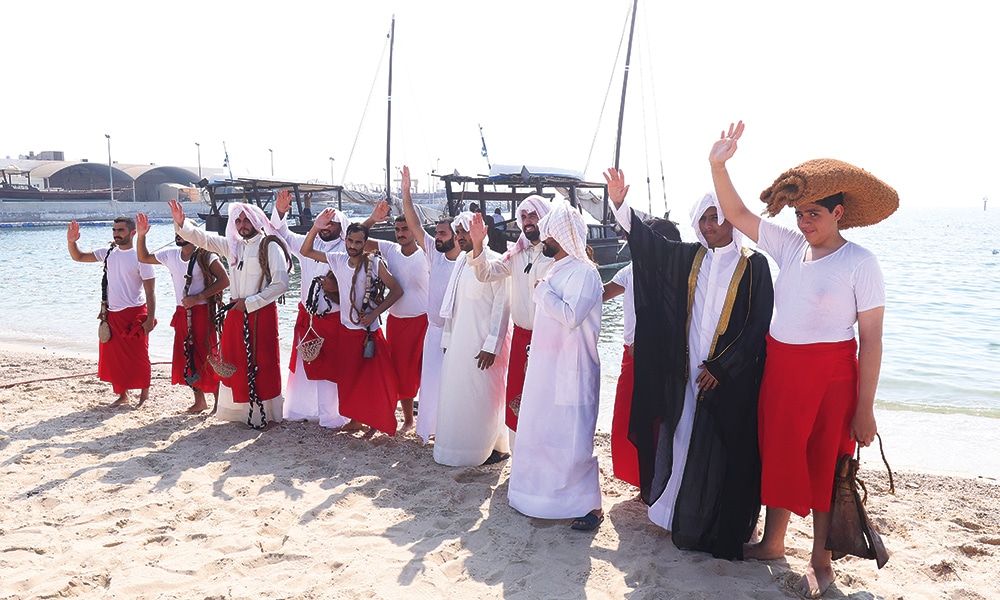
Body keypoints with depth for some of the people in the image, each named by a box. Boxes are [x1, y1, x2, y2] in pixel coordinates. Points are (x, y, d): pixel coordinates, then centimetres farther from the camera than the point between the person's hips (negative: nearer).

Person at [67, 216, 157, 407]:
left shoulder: (140, 257, -11)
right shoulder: (108, 253, 6)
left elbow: (150, 291, -12)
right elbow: (78, 256, 15)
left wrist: (150, 318, -18)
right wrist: (71, 242, -6)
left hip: (134, 314, -6)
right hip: (111, 315, 6)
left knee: (138, 357, 1)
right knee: (113, 358, 11)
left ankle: (144, 393, 17)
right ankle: (122, 395, 23)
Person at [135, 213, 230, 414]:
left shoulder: (205, 255, -10)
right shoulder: (170, 255, 9)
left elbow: (224, 280, -16)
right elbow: (143, 258, 21)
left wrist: (198, 297, -19)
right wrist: (141, 236, 6)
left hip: (203, 313, -7)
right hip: (182, 314, 7)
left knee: (208, 357, -4)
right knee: (187, 358, 10)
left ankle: (218, 401, 5)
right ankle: (199, 401, 22)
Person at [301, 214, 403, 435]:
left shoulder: (374, 263, -11)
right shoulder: (337, 260, 2)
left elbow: (396, 290, -10)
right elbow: (306, 251, 10)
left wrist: (374, 313, -16)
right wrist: (315, 228, -6)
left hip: (369, 332, -5)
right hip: (346, 330, 5)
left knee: (373, 379, -1)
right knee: (349, 378, 13)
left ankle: (379, 423, 13)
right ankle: (356, 420, 28)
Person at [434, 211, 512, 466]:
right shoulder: (461, 263, 13)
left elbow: (502, 304, -15)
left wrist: (492, 346, -18)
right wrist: (448, 339, 15)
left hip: (484, 343, -8)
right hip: (460, 341, 8)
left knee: (485, 396, 1)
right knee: (457, 393, 12)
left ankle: (497, 447, 18)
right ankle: (462, 445, 27)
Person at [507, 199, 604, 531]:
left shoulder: (584, 272, -14)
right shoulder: (555, 270, 13)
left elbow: (570, 315, -25)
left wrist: (542, 290, -13)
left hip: (571, 369, -9)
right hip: (545, 366, 9)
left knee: (571, 436, -5)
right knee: (539, 431, 14)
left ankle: (590, 505, 8)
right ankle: (545, 493, 28)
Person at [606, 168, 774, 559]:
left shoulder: (754, 267, -4)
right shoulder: (688, 259, 9)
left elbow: (758, 325, -8)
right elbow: (647, 243, 1)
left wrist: (720, 367, -12)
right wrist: (620, 204, -12)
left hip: (730, 378, -4)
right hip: (685, 375, 4)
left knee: (720, 455, 3)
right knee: (682, 445, 10)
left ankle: (720, 532, 19)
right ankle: (681, 518, 27)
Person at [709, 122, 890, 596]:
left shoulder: (860, 263, -12)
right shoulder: (789, 247, 1)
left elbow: (871, 340, -12)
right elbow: (737, 214, 4)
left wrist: (864, 409, -12)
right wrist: (718, 165, -10)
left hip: (829, 373, -5)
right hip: (778, 366, 5)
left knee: (825, 464, 9)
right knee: (778, 455, 16)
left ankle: (821, 562, 26)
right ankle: (772, 542, 34)